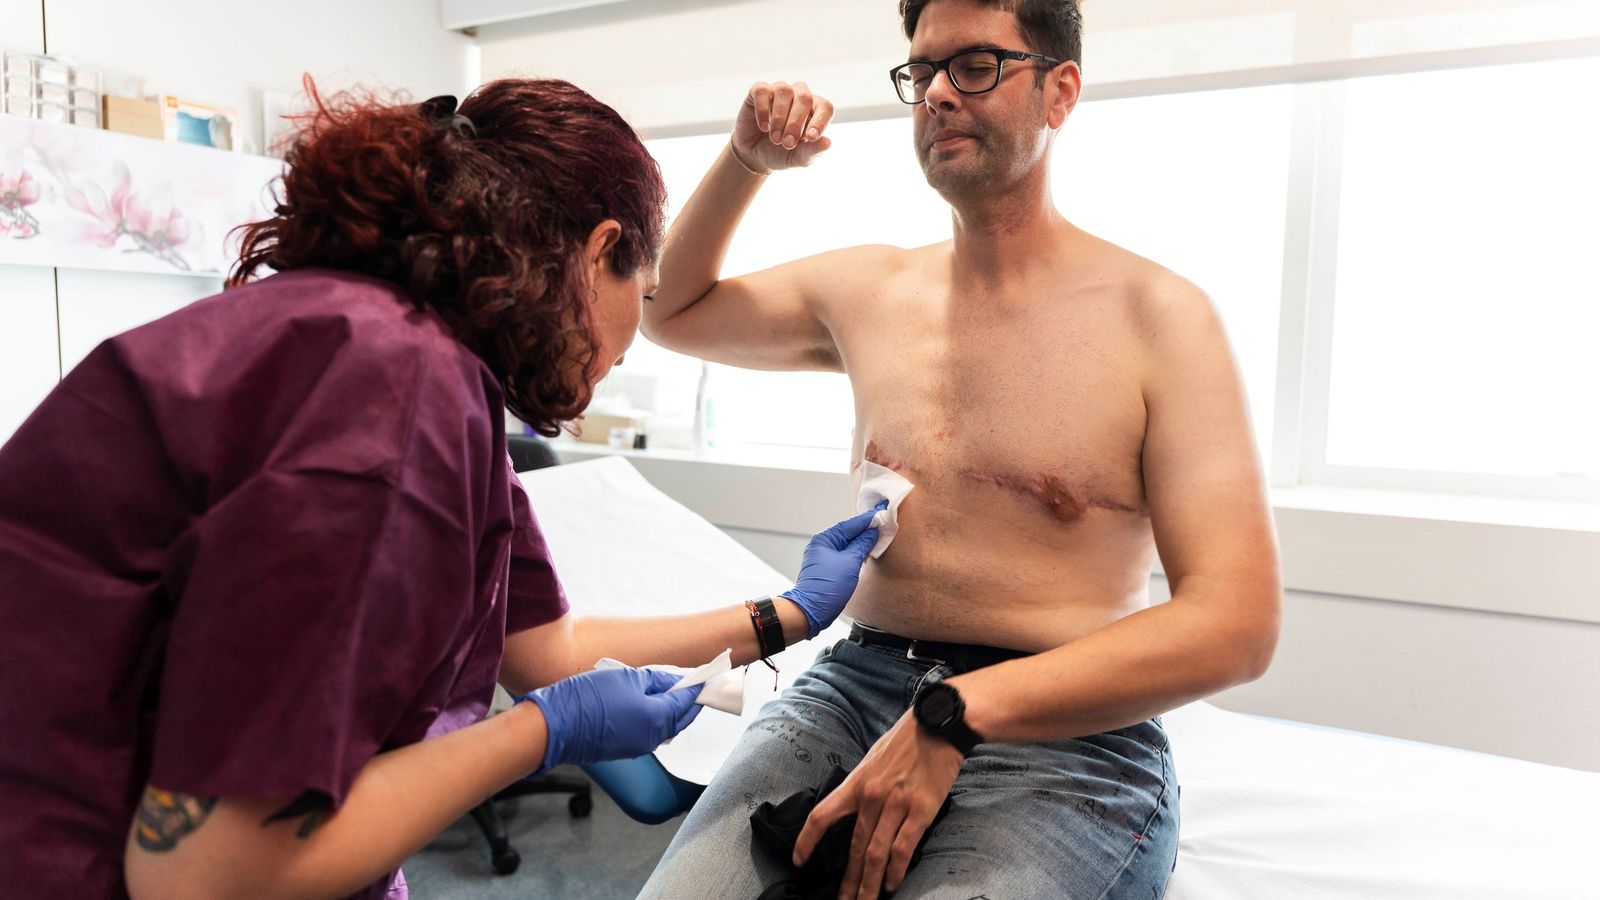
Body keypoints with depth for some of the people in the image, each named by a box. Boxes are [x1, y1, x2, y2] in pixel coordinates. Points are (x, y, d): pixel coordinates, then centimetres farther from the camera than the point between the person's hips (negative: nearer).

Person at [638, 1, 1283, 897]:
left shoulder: (1157, 314, -5)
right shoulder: (867, 288, 10)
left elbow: (1237, 623, -12)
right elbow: (672, 312, 24)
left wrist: (954, 714, -20)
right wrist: (748, 160, 7)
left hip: (1065, 734, -3)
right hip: (853, 684, 4)